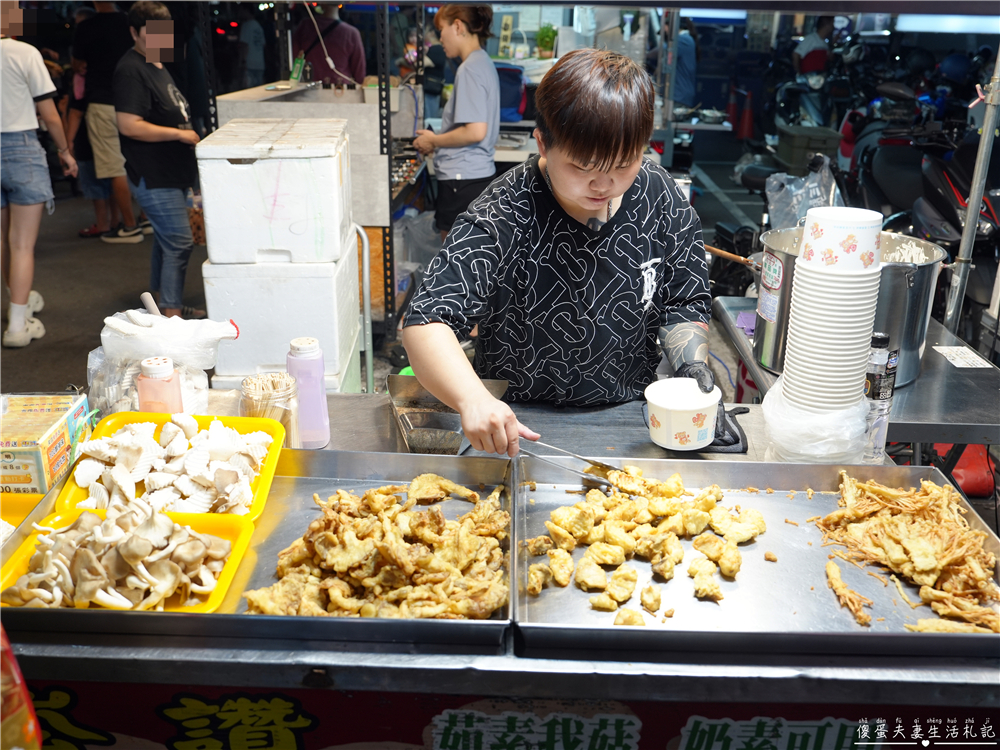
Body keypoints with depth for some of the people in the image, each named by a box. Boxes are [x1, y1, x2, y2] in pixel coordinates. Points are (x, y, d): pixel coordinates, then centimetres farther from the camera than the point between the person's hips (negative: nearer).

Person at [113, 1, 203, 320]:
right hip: (154, 176, -10)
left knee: (166, 240, 16)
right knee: (179, 243, -8)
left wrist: (188, 137, 16)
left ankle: (165, 309, 26)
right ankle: (171, 312, 1)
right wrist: (179, 134, -19)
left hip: (171, 172, 10)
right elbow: (129, 125, -23)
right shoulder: (131, 70, -16)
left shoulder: (156, 65, 16)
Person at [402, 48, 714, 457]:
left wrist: (691, 364, -11)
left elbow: (683, 302, 9)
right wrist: (473, 399, -45)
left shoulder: (661, 198, -4)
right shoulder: (504, 217, -19)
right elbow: (427, 323, -28)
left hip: (629, 415, 4)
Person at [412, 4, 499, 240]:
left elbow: (475, 131, -22)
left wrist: (434, 141, -8)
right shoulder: (484, 63, 15)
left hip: (463, 179, -10)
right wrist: (438, 141, 15)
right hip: (480, 174, 10)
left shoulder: (470, 68, -14)